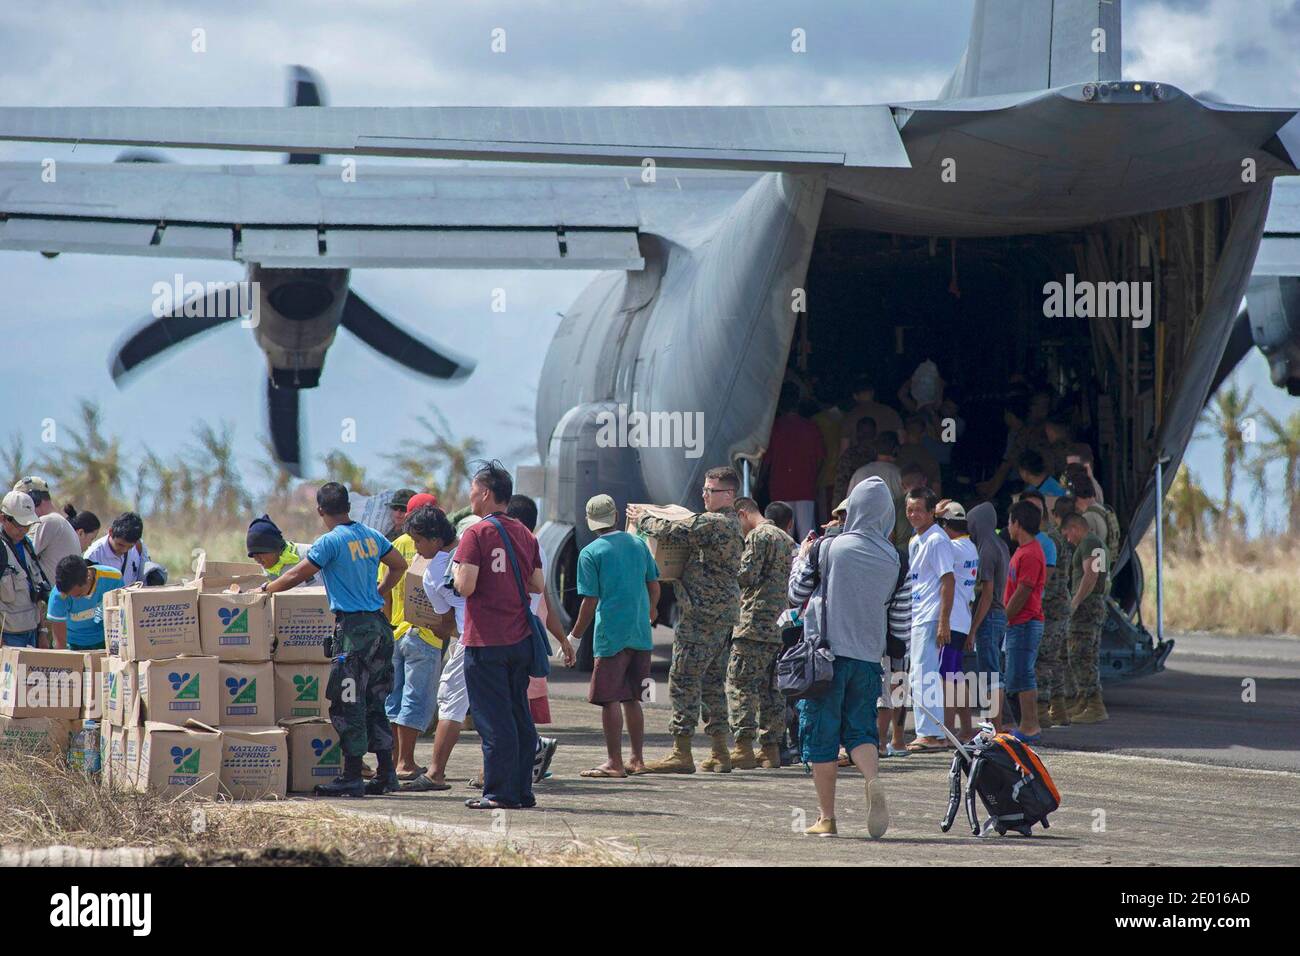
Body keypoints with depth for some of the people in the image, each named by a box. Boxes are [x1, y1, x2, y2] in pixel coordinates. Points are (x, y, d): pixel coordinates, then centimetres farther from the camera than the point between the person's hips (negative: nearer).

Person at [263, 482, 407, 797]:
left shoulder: (330, 542, -11)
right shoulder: (371, 536, 11)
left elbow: (296, 575, -9)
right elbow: (399, 565, 23)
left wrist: (264, 589, 5)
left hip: (353, 629, -7)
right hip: (380, 626, 7)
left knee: (348, 704, -3)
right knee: (374, 703, 13)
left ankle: (352, 777, -4)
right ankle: (386, 774, 14)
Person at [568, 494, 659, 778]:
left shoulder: (591, 553, -8)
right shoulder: (638, 544, 7)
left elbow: (590, 601, -10)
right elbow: (654, 585, 14)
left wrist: (574, 637, -1)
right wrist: (651, 611, 35)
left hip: (611, 635, -6)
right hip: (640, 635, 6)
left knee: (610, 700, -2)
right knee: (631, 699, 14)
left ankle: (614, 762, -4)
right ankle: (637, 759, 17)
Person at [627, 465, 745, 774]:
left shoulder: (711, 522, -15)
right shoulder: (733, 525, 17)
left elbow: (670, 532, -18)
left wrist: (641, 519, 0)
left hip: (703, 610, -10)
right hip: (726, 612, 10)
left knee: (684, 678, -8)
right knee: (712, 680, 13)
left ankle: (681, 752, -11)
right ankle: (720, 752, 12)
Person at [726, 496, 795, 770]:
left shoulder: (758, 536, -7)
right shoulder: (787, 539, 21)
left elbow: (747, 575, -14)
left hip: (756, 622, -9)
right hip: (782, 624, 9)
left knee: (740, 682, -8)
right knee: (772, 687, 10)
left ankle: (744, 745, -16)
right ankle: (771, 748, 8)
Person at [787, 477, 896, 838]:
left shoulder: (828, 548, -7)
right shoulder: (893, 560, 1)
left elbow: (797, 594, 4)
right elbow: (895, 610, 11)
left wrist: (803, 558, 19)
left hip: (826, 655, -3)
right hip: (868, 658, 3)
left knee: (822, 734, 5)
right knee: (860, 730, 9)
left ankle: (826, 818, 7)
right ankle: (873, 780, -22)